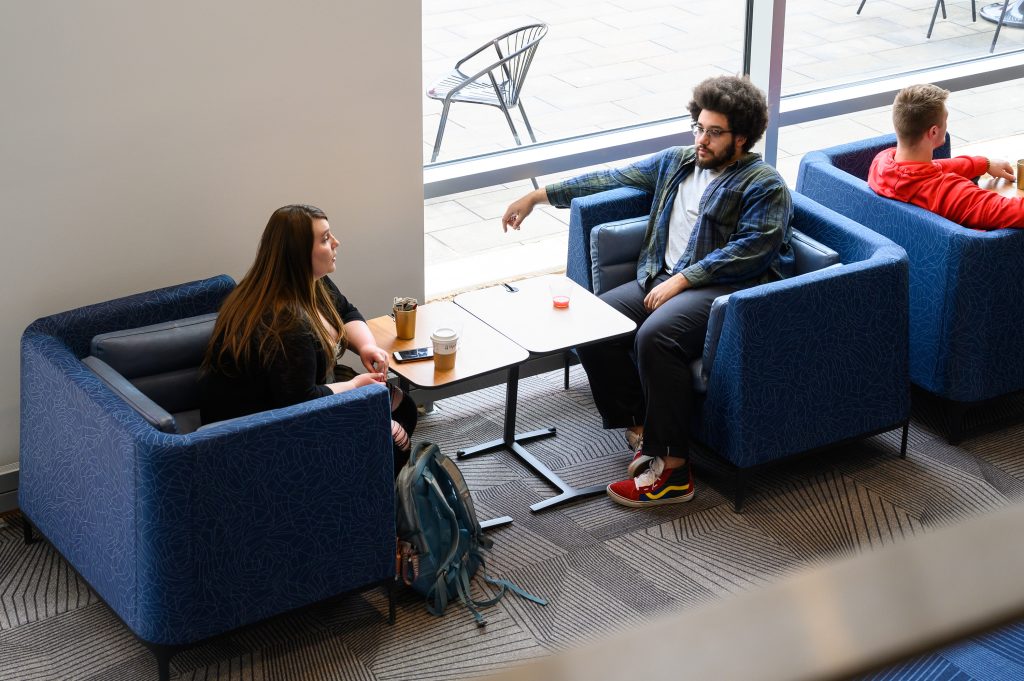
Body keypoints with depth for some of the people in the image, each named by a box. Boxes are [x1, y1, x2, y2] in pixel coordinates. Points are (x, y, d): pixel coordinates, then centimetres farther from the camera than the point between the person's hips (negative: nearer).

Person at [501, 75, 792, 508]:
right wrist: (540, 195, 22)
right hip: (662, 279, 8)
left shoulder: (764, 185, -2)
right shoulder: (676, 163, 20)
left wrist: (682, 279, -20)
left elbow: (752, 248, -15)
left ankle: (672, 468, -30)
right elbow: (612, 180, 24)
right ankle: (639, 426, -5)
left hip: (724, 289, -8)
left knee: (655, 337, -34)